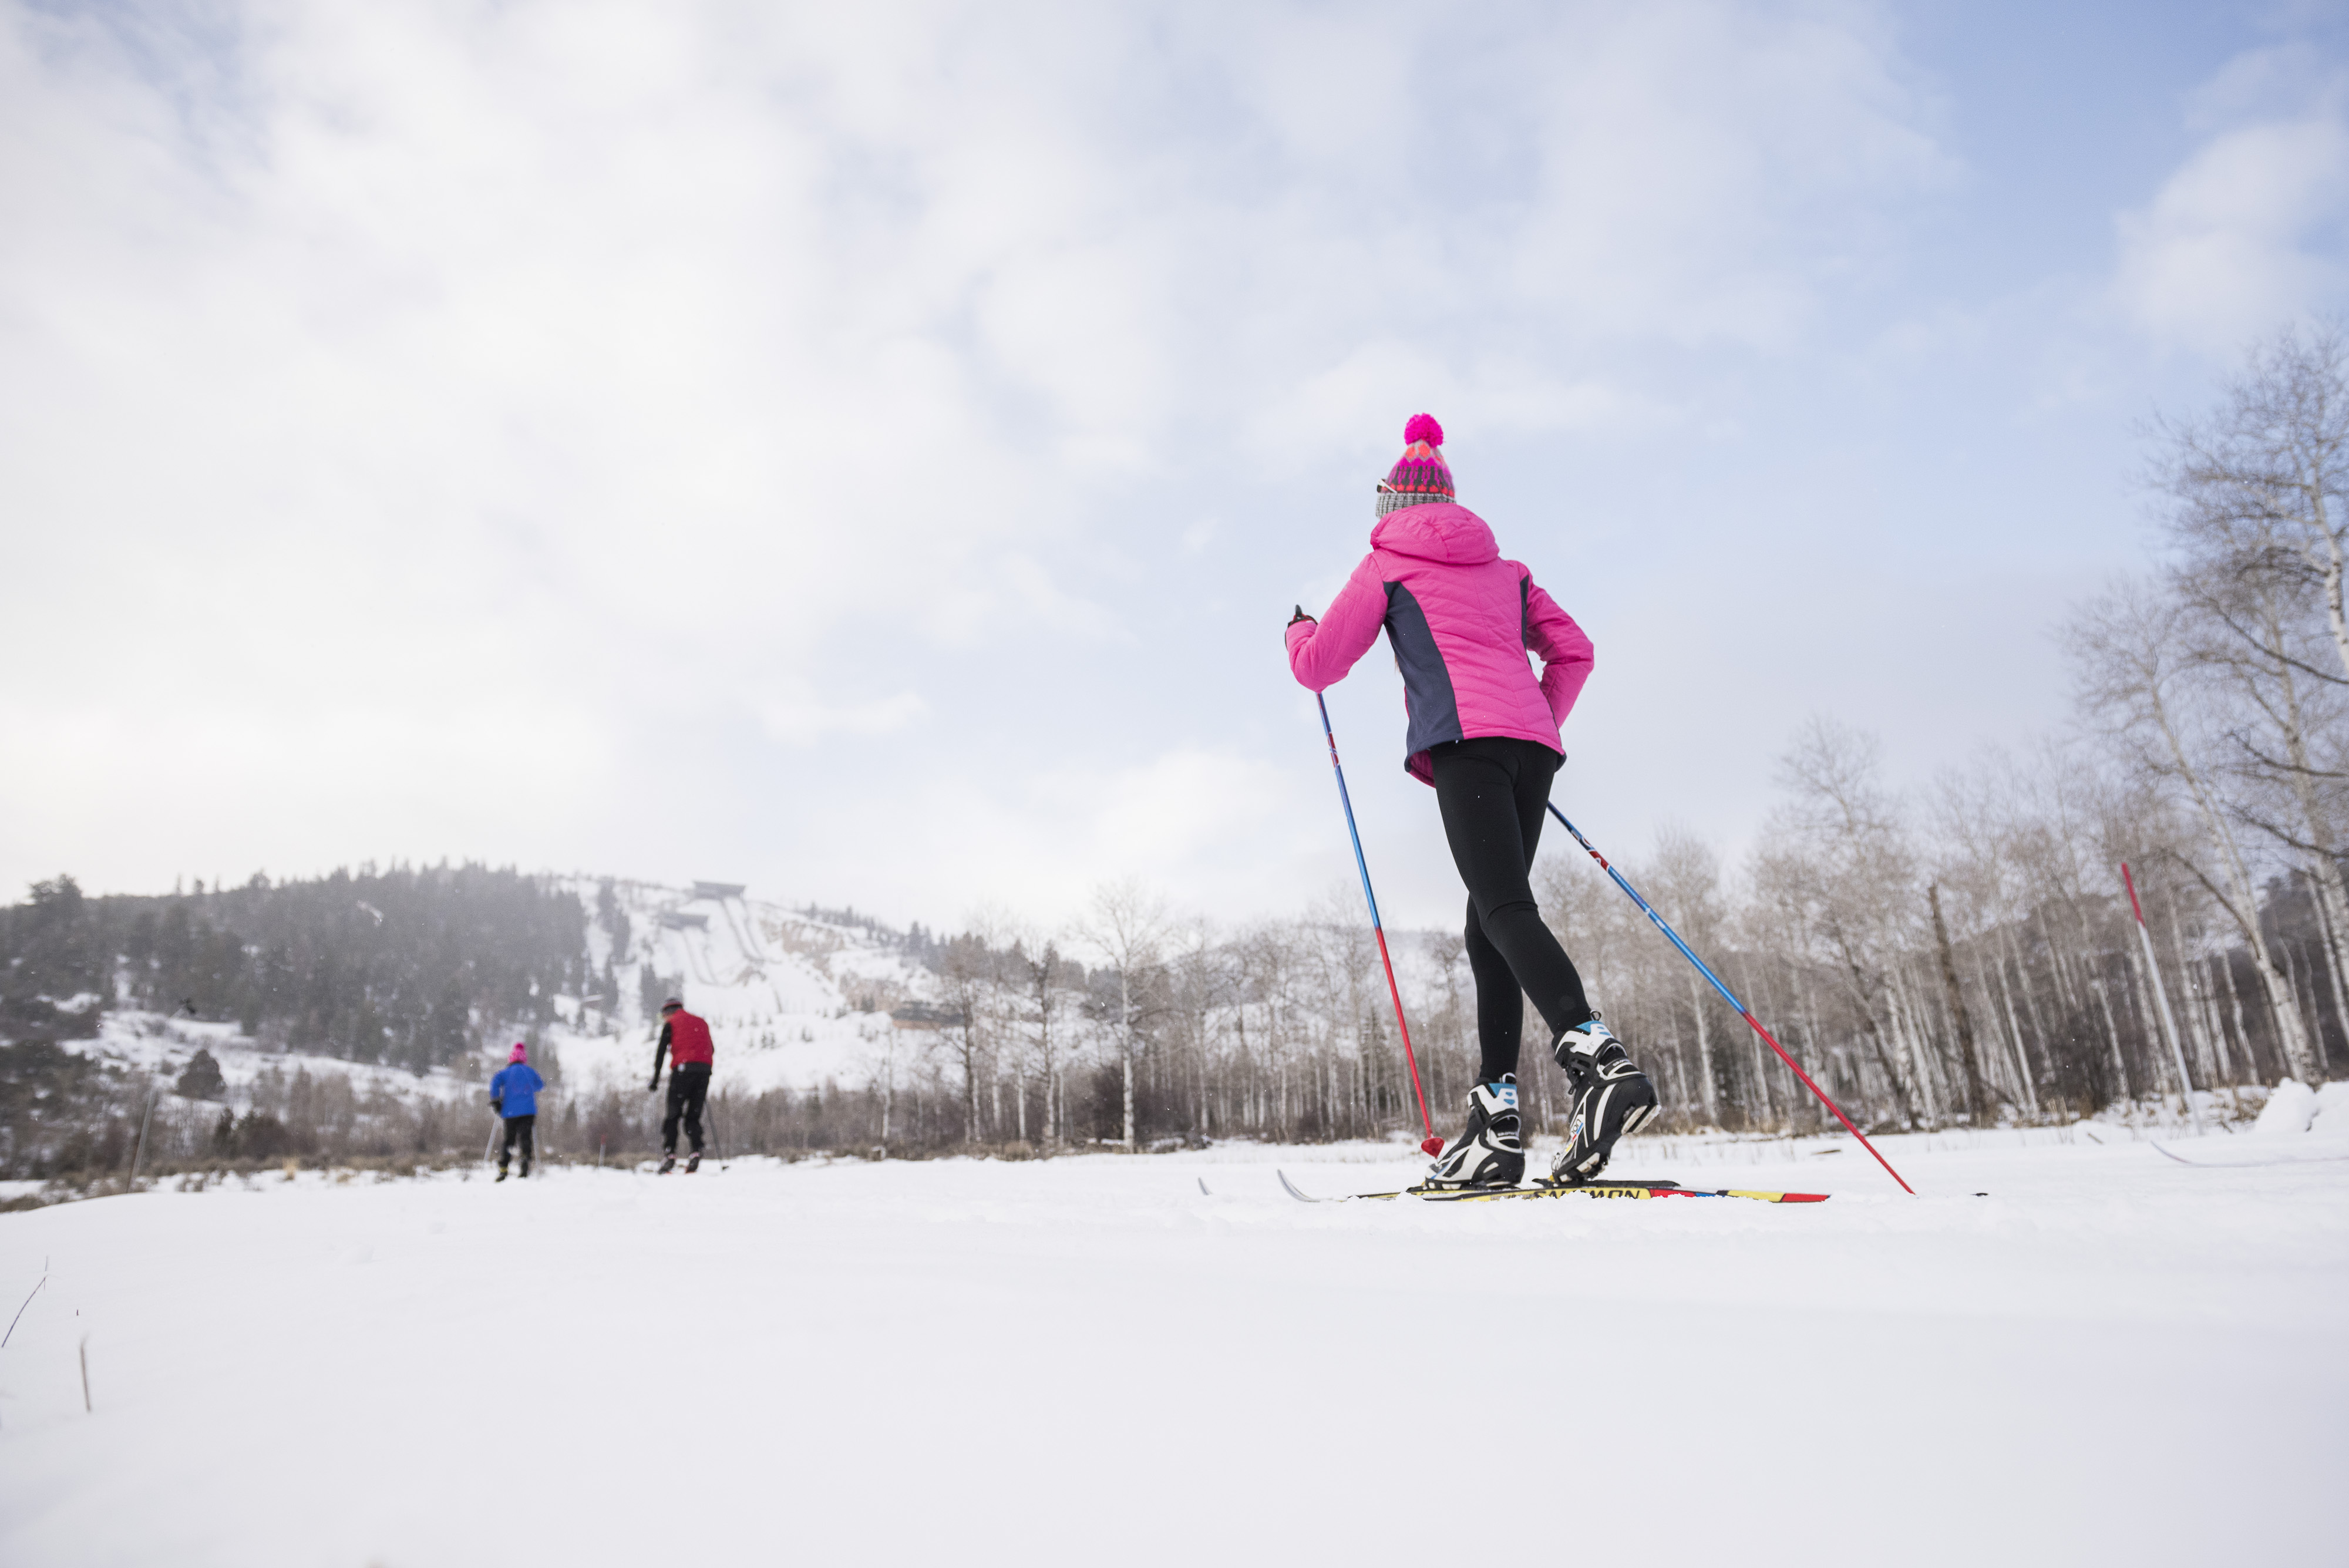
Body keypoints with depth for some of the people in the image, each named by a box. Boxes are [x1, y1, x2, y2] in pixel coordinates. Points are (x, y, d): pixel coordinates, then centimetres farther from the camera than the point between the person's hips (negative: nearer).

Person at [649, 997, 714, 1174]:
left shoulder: (670, 1024, 12)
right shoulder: (701, 1023, 26)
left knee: (673, 1114, 1)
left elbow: (661, 1051, 2)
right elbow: (712, 1050, 24)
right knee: (693, 1116, 8)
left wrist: (655, 1079, 2)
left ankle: (669, 1154, -10)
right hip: (704, 1070, 4)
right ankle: (697, 1151, -11)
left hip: (683, 1068, -4)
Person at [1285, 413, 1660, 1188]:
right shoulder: (1504, 569, 28)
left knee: (1506, 910, -18)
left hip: (1466, 740, -6)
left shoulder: (1386, 565, 14)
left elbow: (1320, 668, 14)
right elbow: (1573, 651, 23)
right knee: (1489, 924, 5)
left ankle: (1599, 1057, -40)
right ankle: (1498, 1117, 1)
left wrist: (1299, 633, 36)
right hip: (1533, 743, 6)